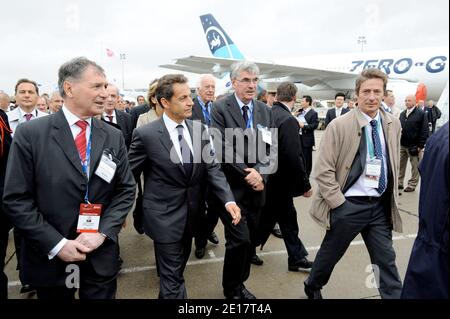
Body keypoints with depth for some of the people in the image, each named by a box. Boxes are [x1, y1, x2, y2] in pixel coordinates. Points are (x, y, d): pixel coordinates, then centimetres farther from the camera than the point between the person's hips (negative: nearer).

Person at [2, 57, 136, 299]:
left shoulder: (114, 137, 1)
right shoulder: (30, 134, -9)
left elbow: (126, 190, 1)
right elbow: (15, 199, -9)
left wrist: (102, 233, -10)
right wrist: (57, 244, -14)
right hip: (50, 257, -2)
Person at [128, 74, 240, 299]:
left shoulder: (200, 130, -1)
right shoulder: (146, 135, -15)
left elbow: (212, 167, -3)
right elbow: (129, 176, -6)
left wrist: (228, 200, -16)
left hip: (192, 214, 5)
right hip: (165, 216, -5)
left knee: (176, 270, 25)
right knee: (173, 276, 5)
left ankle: (167, 292, 50)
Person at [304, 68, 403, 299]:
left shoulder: (393, 125, 4)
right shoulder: (340, 125, -12)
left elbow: (394, 164, 17)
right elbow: (323, 170, -13)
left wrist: (392, 198, 13)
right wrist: (339, 203, -14)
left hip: (381, 205, 4)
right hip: (349, 205, -4)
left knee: (386, 260, 9)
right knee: (330, 253, 14)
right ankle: (312, 287, 40)